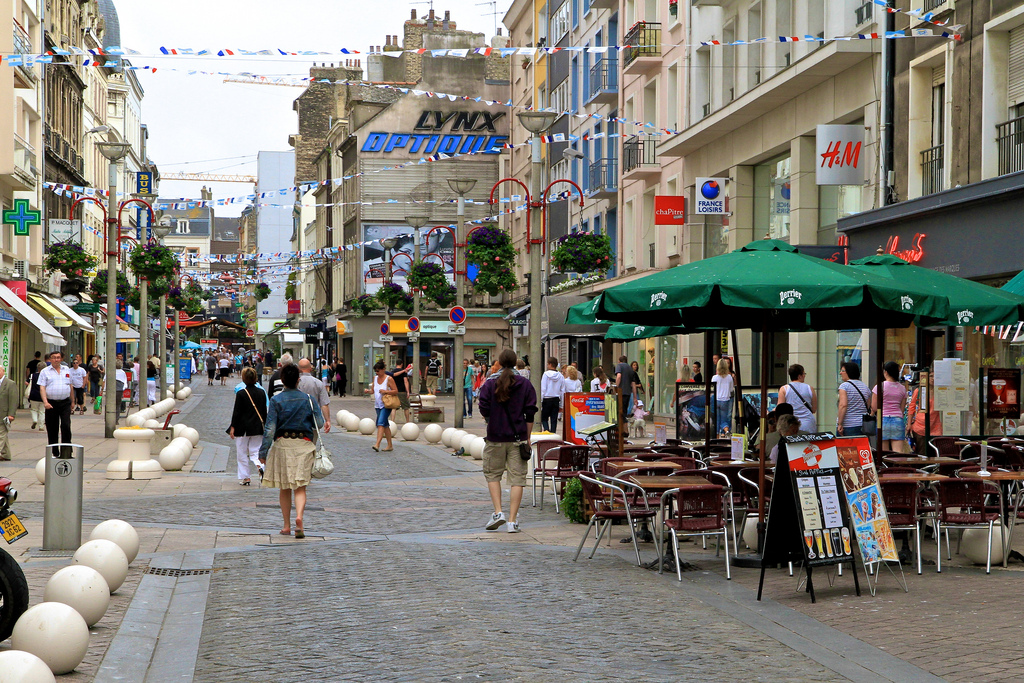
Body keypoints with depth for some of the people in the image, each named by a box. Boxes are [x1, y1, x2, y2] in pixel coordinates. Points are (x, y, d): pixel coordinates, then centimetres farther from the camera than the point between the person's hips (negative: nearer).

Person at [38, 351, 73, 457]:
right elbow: (42, 388, -4)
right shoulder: (45, 371, 3)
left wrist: (72, 401, 19)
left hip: (65, 402, 1)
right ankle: (55, 453, 12)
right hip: (51, 403, -1)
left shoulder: (67, 370, 12)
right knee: (52, 429, 3)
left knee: (66, 426, -12)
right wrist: (45, 402, -17)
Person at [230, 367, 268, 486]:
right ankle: (260, 465, -18)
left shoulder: (241, 394, -12)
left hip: (243, 428, -4)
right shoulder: (261, 392, 1)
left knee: (242, 453, 8)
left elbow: (237, 412, -10)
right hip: (258, 427, 4)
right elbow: (265, 410, 7)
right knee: (255, 450, 12)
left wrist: (233, 427, -3)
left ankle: (245, 477, 10)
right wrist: (264, 425, 17)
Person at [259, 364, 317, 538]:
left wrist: (263, 451, -5)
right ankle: (299, 517, -25)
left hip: (282, 444, 0)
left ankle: (287, 526, 17)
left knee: (284, 488, 12)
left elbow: (270, 428, -7)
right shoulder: (307, 399, 1)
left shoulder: (276, 400, -4)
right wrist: (312, 445, 21)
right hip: (303, 444, 0)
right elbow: (316, 425, 4)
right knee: (300, 487, 0)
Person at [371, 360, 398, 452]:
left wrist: (385, 391, -22)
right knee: (385, 425, 11)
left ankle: (377, 444, -26)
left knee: (381, 423, -18)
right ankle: (390, 445, 18)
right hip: (378, 405, 7)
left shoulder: (389, 379, -8)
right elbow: (373, 390, 20)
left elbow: (396, 391, -8)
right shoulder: (375, 378, 12)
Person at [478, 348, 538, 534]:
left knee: (492, 474, 16)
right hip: (518, 438, 1)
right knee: (517, 478, 2)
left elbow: (484, 411, -7)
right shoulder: (525, 384, 1)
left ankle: (498, 512, 2)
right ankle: (512, 521, -2)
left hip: (496, 437, 0)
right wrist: (527, 437, 7)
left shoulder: (490, 384, -3)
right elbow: (530, 414, 0)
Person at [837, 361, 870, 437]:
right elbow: (868, 406, 18)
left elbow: (843, 405, -18)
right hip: (862, 425, 6)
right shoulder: (865, 386, 15)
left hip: (848, 425, -6)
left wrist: (840, 424, -17)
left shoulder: (844, 386, -7)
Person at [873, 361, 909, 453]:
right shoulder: (902, 388, 9)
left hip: (883, 419, -3)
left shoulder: (880, 386, -4)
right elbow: (902, 409, 13)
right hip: (898, 420, 3)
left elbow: (874, 408, -4)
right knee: (898, 452, -4)